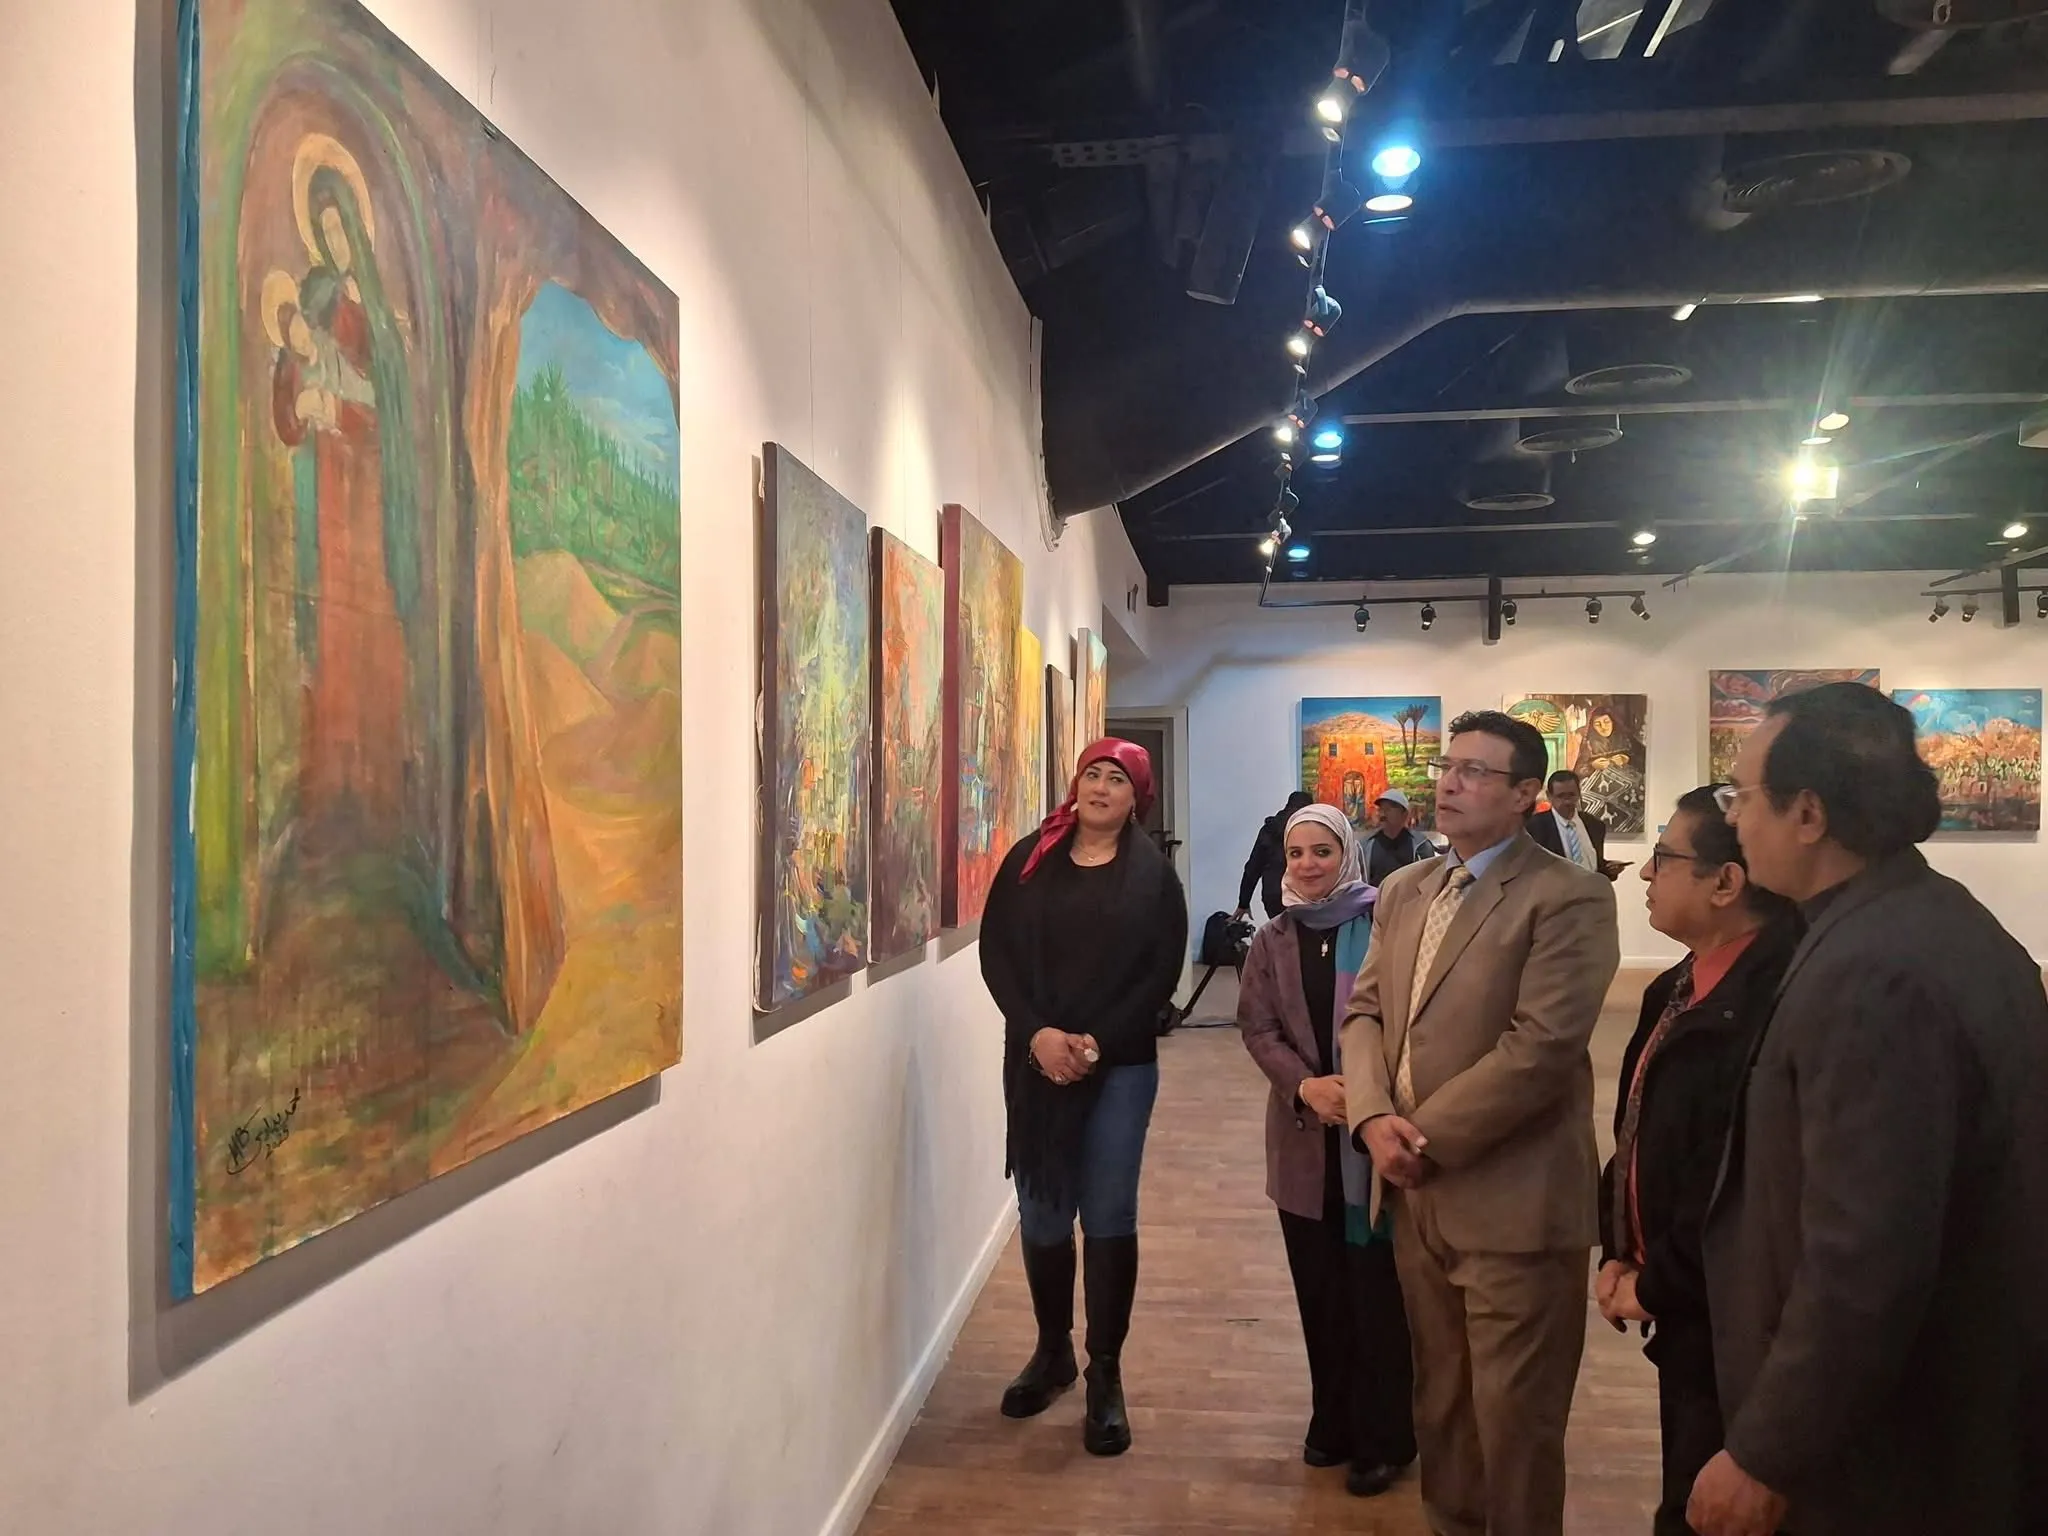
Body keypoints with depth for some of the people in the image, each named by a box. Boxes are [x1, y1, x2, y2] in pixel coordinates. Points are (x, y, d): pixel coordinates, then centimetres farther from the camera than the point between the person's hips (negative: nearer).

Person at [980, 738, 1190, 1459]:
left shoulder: (1153, 873, 0)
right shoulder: (1029, 860, 5)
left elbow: (1162, 972, -5)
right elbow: (996, 952, -1)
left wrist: (1099, 1041, -15)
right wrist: (1037, 1032, -14)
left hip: (1122, 1067, -2)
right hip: (1035, 1064, 2)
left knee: (1109, 1218, 1)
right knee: (1041, 1214, 9)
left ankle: (1105, 1376, 14)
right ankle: (1052, 1350, 30)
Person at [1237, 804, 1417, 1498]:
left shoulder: (1383, 923, -7)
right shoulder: (1272, 940, 8)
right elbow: (1257, 1028, 1)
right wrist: (1304, 1085, -15)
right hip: (1304, 1136, 4)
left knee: (1377, 1290, 3)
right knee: (1320, 1291, 13)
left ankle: (1382, 1438, 18)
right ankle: (1332, 1422, 29)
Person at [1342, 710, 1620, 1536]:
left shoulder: (1568, 897, -12)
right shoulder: (1404, 890, 11)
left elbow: (1541, 1048, -20)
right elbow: (1365, 1011, 9)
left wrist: (1425, 1135, -16)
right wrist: (1374, 1118, -9)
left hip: (1511, 1199, -6)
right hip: (1416, 1193, 7)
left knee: (1513, 1414, 7)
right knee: (1440, 1397, 21)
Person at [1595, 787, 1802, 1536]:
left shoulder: (1774, 1002, -28)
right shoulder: (1682, 986, 6)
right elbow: (1641, 1131, 14)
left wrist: (1655, 1286, -15)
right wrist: (1617, 1251, 6)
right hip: (1687, 1307, 9)